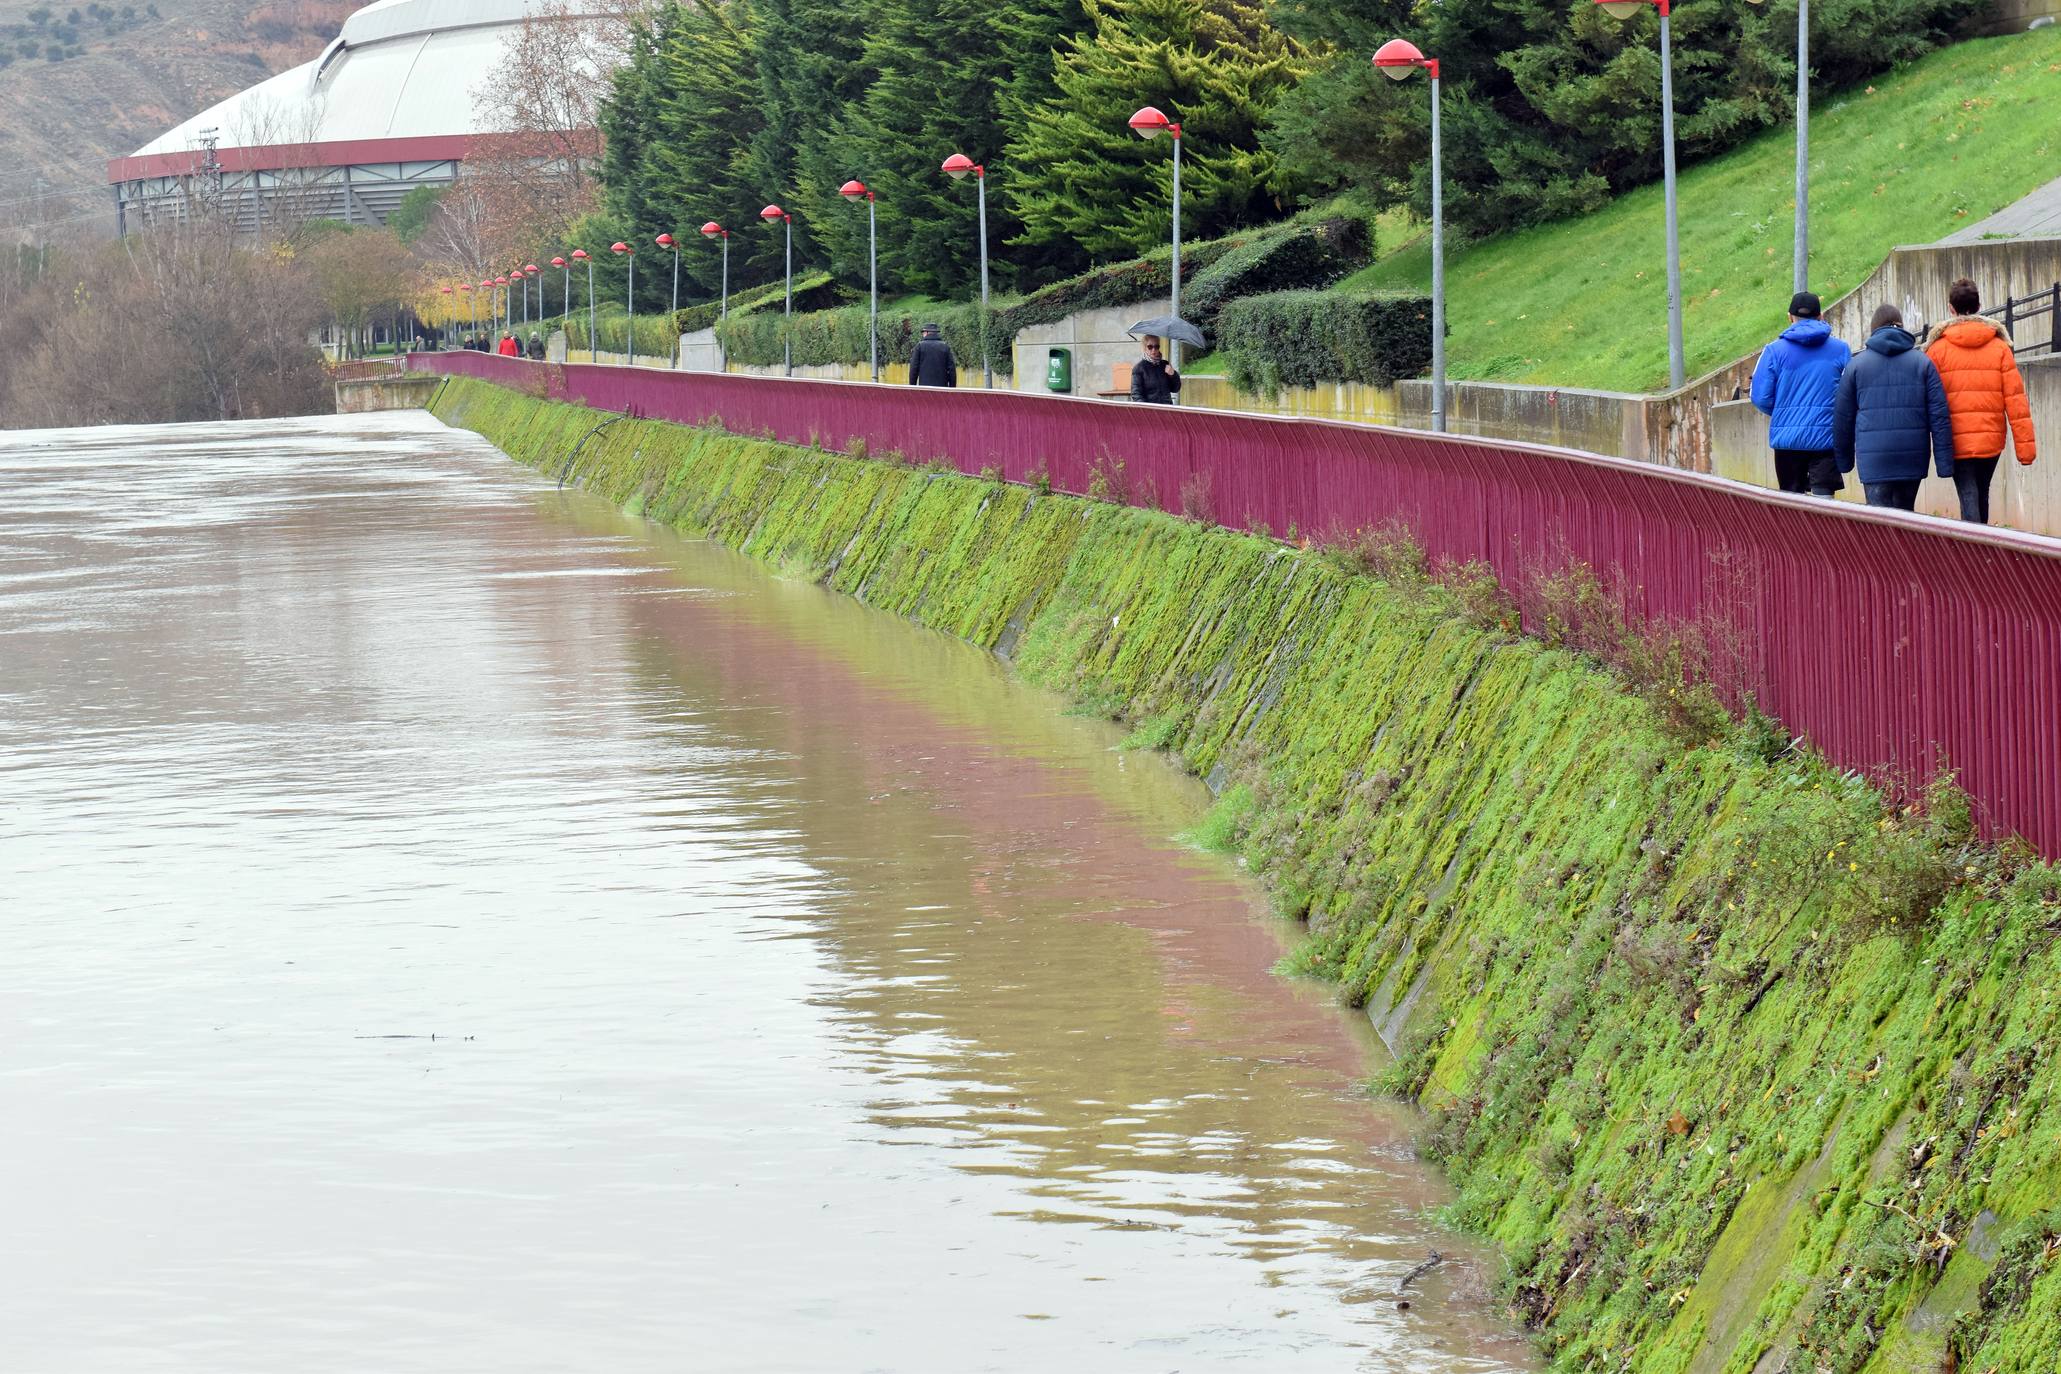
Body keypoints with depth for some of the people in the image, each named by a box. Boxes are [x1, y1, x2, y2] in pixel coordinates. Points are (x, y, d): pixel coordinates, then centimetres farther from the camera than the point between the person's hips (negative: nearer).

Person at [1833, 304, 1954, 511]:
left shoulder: (1856, 365, 4)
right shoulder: (1923, 363, 6)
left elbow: (1843, 417, 8)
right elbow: (1939, 415, 1)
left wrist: (1844, 459, 19)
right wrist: (1945, 463, 2)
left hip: (1873, 460, -2)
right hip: (1913, 458, 2)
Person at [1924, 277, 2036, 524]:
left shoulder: (1938, 348, -4)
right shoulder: (1999, 346, 1)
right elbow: (2015, 398, -2)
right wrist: (2025, 444, 0)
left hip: (1957, 440, -3)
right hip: (1992, 438, 3)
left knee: (1969, 496, -4)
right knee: (1981, 494, 19)